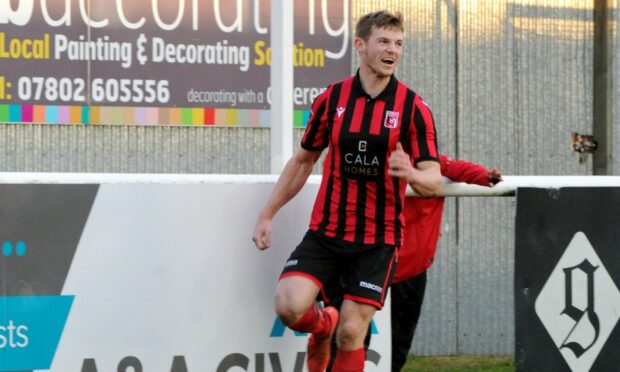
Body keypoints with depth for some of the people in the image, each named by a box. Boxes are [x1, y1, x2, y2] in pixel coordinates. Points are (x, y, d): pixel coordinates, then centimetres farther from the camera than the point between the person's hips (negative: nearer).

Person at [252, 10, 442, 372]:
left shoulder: (413, 108, -5)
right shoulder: (332, 98, 2)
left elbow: (435, 182, -8)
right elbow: (303, 161, 16)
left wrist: (411, 174, -31)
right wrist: (267, 214, 13)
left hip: (377, 240, -2)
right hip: (325, 231, 2)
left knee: (351, 334, -6)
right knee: (290, 306, -17)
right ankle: (322, 324, 18)